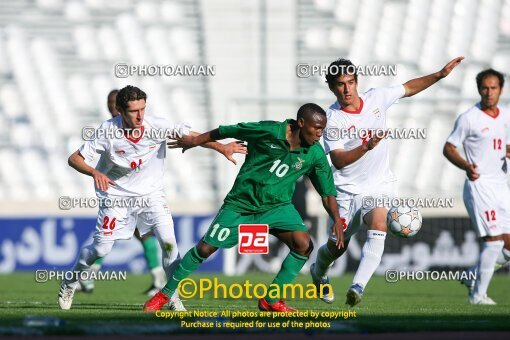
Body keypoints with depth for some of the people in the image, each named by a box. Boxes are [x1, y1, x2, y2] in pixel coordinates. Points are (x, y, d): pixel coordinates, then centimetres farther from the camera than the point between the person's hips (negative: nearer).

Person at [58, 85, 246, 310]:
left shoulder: (157, 126, -18)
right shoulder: (108, 131, -20)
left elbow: (192, 137, -18)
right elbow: (74, 159, -16)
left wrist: (221, 148, -33)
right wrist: (94, 173, -35)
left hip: (151, 193, 1)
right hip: (117, 195, -1)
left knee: (168, 242, -15)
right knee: (100, 249, -2)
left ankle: (174, 295, 0)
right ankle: (69, 284, 25)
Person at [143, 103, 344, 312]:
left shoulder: (315, 154, -9)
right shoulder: (269, 131, -19)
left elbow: (328, 192, -2)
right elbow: (225, 132, -7)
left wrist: (337, 221, -18)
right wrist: (195, 141, 4)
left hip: (277, 206, 3)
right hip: (241, 204, -3)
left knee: (304, 244, -20)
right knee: (205, 249, -2)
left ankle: (271, 300, -5)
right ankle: (164, 294, 16)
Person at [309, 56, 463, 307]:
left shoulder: (376, 98, -2)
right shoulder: (332, 119, -13)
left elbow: (409, 88, 15)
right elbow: (338, 160, -20)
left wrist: (440, 74, 10)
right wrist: (366, 147, -33)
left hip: (379, 187, 2)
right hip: (347, 190, -2)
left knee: (378, 229, -26)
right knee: (336, 246, 7)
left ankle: (358, 287, -35)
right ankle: (318, 272, 42)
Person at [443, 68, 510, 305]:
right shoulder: (469, 119, -7)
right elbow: (448, 148, -5)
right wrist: (466, 166, -22)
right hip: (479, 185, -7)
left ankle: (474, 277, 21)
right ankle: (478, 294, -4)